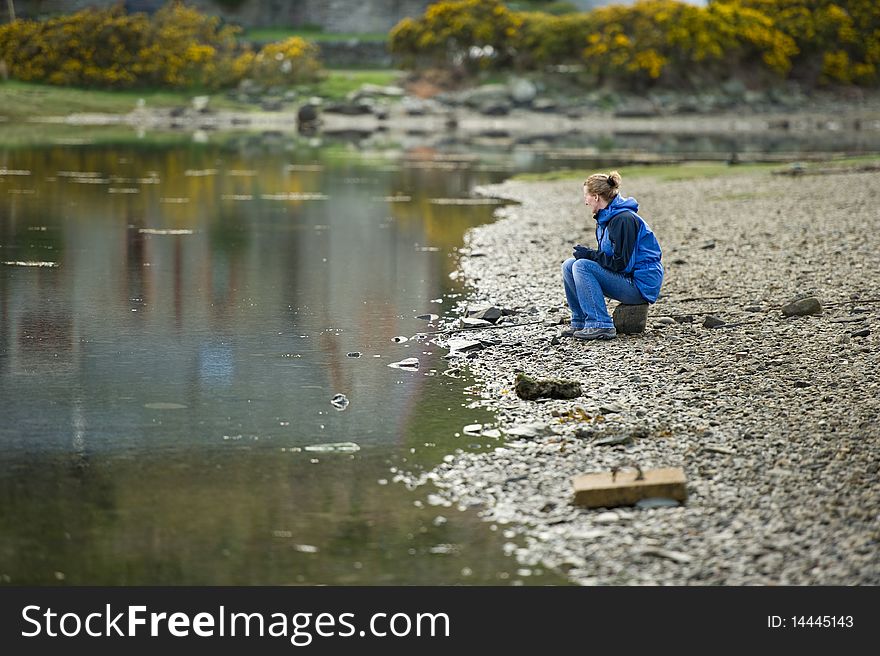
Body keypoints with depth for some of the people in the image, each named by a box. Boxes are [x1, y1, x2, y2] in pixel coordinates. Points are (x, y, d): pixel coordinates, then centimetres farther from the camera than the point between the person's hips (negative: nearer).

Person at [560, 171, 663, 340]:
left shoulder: (624, 219, -19)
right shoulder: (606, 218, 12)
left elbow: (622, 264, -23)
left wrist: (589, 254, -15)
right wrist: (586, 253, 1)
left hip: (641, 285, -10)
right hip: (626, 279, 10)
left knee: (581, 266, -23)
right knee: (569, 265, 4)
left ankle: (601, 326, -24)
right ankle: (580, 322, 7)